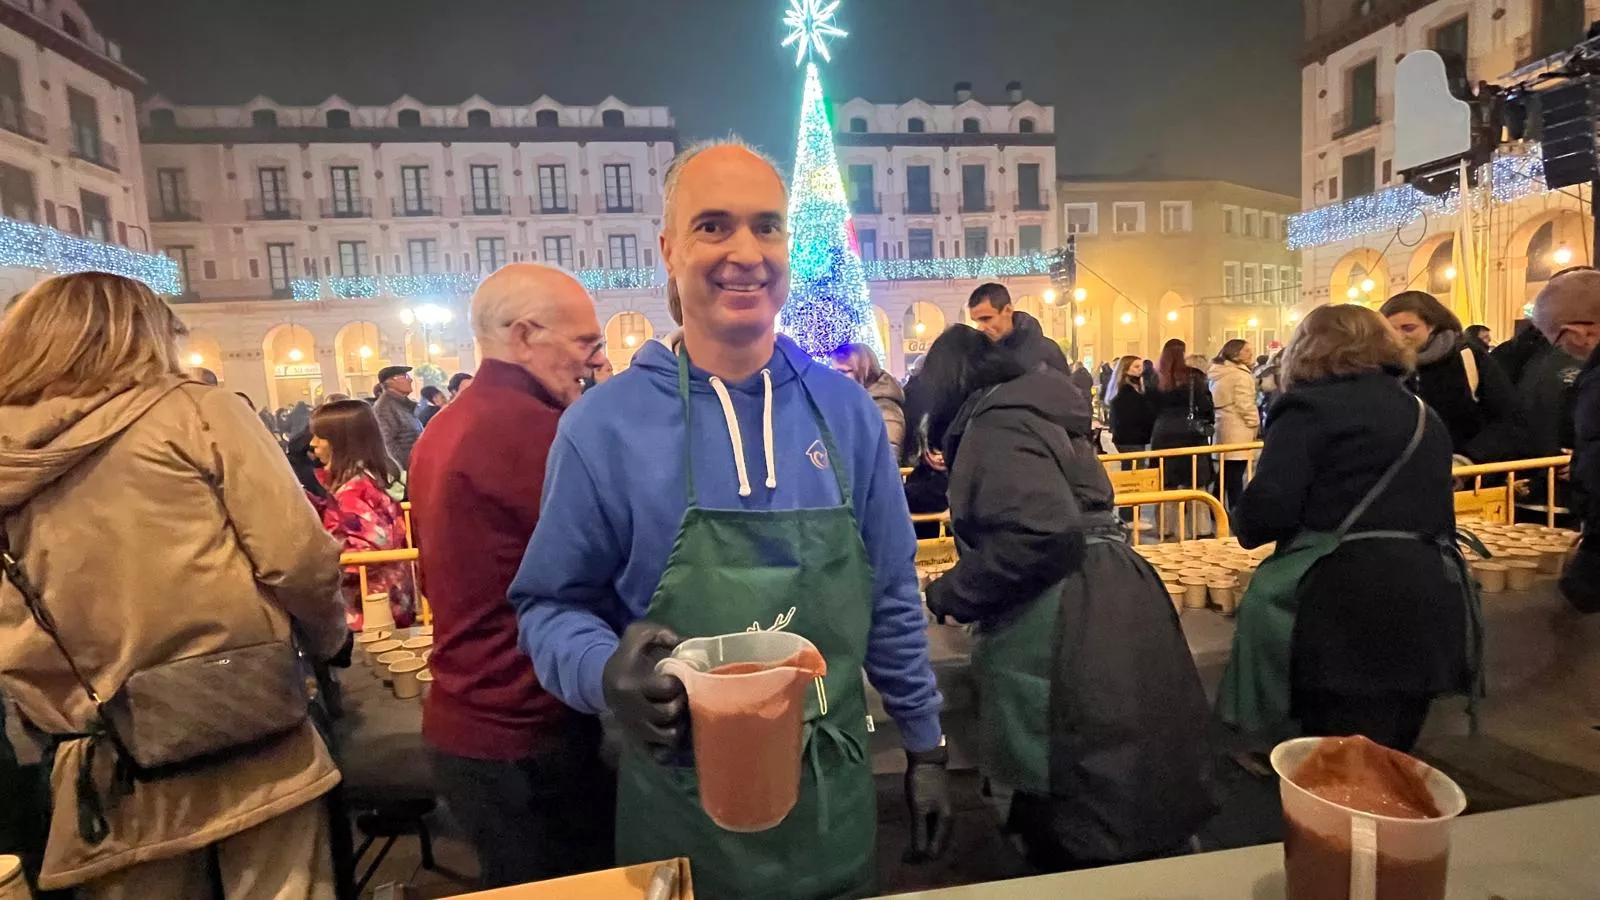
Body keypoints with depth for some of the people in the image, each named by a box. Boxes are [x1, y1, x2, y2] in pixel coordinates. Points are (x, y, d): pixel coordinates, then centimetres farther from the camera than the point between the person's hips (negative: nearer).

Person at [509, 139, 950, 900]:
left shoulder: (846, 411, -3)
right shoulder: (603, 426, -12)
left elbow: (891, 598, 4)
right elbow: (549, 605, -4)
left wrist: (925, 745, 7)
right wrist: (608, 672, -25)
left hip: (834, 796, 3)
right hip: (684, 813, -2)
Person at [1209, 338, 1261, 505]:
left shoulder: (1217, 373, 15)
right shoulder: (1240, 374, -12)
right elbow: (1245, 404, -17)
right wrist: (1254, 424, -3)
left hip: (1222, 427, 9)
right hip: (1237, 430, -9)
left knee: (1223, 476, 12)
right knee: (1235, 478, -6)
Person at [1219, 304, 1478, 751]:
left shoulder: (1308, 408, -6)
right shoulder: (1426, 415, 19)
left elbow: (1266, 510, -17)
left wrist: (1244, 521, 4)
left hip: (1350, 606, -8)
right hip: (1430, 599, 8)